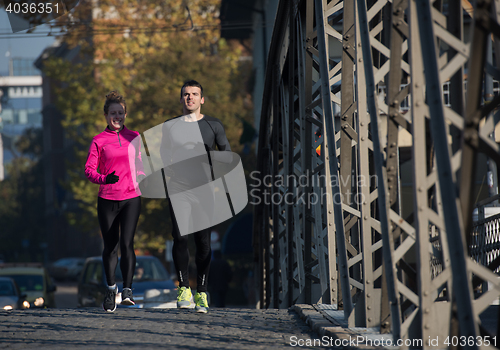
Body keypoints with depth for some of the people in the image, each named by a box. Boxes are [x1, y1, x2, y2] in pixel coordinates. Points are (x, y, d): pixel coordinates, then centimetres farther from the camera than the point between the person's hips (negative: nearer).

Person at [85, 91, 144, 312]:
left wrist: (142, 178, 4)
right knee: (110, 246, 8)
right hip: (107, 199, 0)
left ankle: (127, 290, -14)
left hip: (131, 197, 0)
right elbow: (89, 169, -3)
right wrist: (104, 178, -21)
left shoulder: (134, 137, 9)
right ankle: (111, 288, 28)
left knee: (126, 243, -15)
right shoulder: (99, 141, 1)